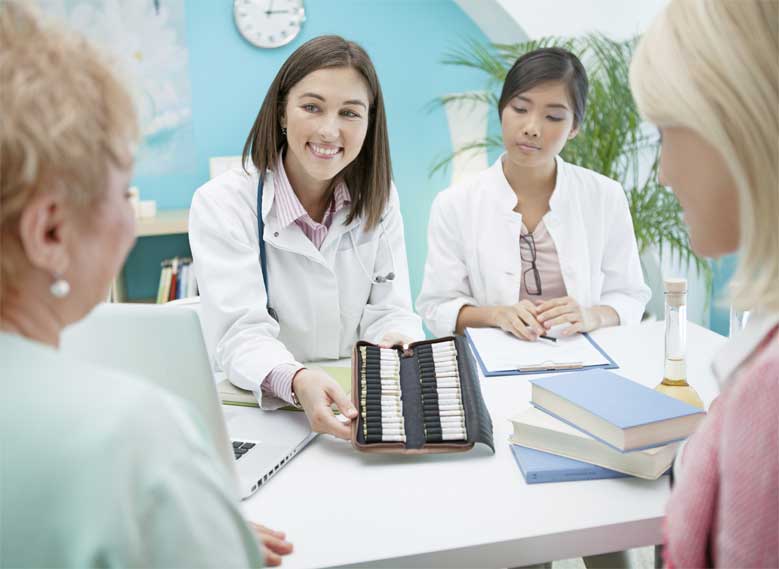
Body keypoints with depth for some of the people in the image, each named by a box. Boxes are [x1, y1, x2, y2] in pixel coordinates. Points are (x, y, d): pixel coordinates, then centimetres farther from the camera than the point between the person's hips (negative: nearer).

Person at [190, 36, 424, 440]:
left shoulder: (378, 198, 3)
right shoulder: (221, 204, -10)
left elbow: (389, 311, -1)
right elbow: (241, 333, -20)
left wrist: (400, 345, -25)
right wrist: (296, 381, -41)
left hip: (356, 403, 2)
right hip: (258, 410, -2)